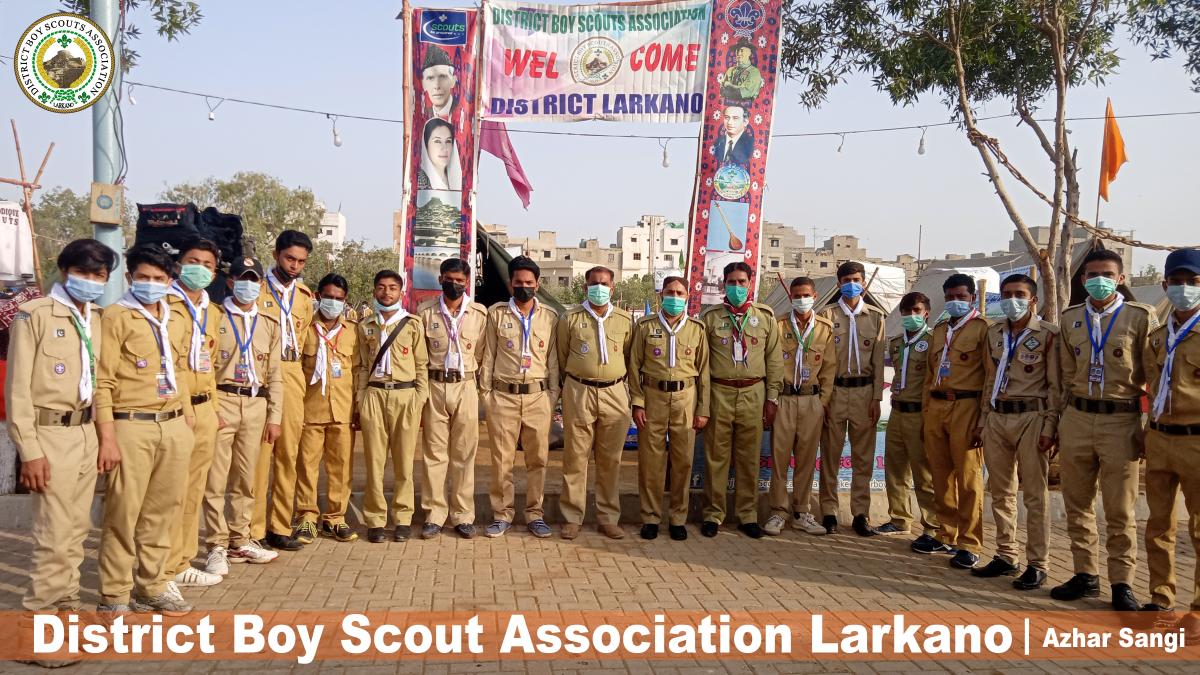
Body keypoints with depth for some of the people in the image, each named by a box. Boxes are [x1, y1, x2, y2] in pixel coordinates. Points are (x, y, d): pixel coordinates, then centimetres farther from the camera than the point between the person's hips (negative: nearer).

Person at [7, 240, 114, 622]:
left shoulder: (99, 321, 11)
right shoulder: (34, 315, -8)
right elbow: (18, 387, -10)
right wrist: (29, 450, -14)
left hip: (87, 434, 6)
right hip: (50, 434, -6)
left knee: (77, 529, 13)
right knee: (54, 534, -3)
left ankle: (66, 604, 25)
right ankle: (41, 614, 10)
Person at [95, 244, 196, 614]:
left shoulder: (176, 323, 15)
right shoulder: (116, 317, -4)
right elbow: (102, 381, -9)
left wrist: (188, 419, 15)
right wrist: (107, 437, -14)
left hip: (173, 427, 6)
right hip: (132, 427, -6)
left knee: (161, 513, 12)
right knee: (124, 514, -1)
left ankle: (151, 587, 24)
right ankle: (114, 597, 10)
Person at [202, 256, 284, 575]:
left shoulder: (269, 325, 13)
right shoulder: (214, 318, 1)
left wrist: (274, 417, 8)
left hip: (256, 404, 4)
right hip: (222, 401, -4)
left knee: (247, 477, 10)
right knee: (216, 478, -3)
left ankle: (240, 541, 20)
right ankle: (217, 546, 4)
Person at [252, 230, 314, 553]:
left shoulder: (304, 296, 15)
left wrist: (293, 364, 15)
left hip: (293, 376, 5)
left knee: (288, 454, 7)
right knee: (259, 452, -7)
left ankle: (280, 527, 15)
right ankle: (254, 531, 0)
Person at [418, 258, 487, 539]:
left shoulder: (479, 313, 5)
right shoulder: (425, 312, 5)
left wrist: (484, 392, 4)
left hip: (466, 387, 0)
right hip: (434, 387, 0)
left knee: (464, 454, 3)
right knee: (434, 453, 2)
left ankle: (463, 516, 11)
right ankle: (434, 515, 9)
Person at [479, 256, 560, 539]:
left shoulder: (550, 317, 7)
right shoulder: (496, 313, 4)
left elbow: (553, 358, 9)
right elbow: (488, 356, 6)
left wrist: (553, 394, 4)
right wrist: (485, 391, 2)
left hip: (538, 396, 1)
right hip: (503, 395, -1)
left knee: (538, 458, 5)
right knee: (502, 458, 3)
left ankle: (535, 514, 16)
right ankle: (502, 514, 14)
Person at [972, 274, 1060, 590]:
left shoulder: (1048, 334, -4)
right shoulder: (994, 332, 13)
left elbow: (1055, 385, -5)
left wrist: (1050, 426, -10)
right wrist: (983, 420, 14)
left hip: (1030, 418, -6)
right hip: (996, 418, 6)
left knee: (1035, 496, 0)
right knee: (1000, 492, 11)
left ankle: (1036, 565, 7)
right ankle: (1006, 556, 21)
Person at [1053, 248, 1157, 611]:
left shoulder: (1141, 317, -3)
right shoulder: (1070, 319, 9)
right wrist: (1061, 422, 11)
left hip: (1121, 421, -4)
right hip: (1077, 419, 4)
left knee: (1120, 511, 2)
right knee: (1077, 505, 10)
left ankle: (1121, 583, 13)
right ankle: (1086, 575, 21)